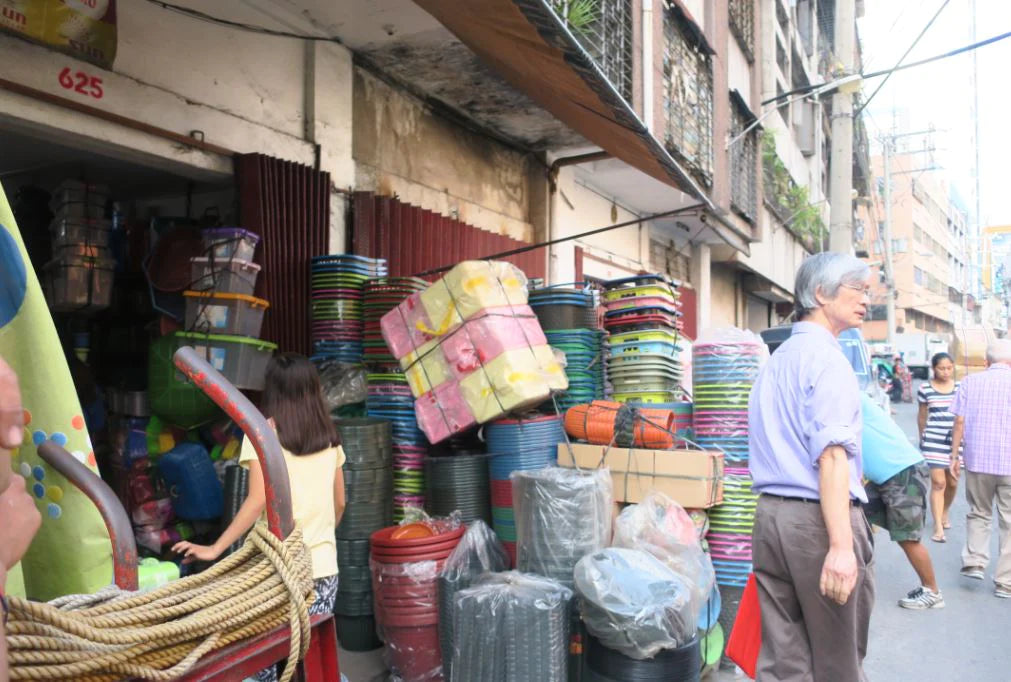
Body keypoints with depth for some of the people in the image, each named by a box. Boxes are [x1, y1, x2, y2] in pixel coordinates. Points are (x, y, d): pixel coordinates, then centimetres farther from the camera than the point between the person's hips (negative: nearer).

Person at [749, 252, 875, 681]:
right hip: (817, 518, -7)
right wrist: (841, 545, -26)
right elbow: (831, 454, -21)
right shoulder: (826, 356, -11)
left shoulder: (776, 359, 17)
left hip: (770, 512, 8)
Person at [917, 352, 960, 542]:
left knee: (952, 482, 14)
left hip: (955, 441, 3)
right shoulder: (925, 388, -3)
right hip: (933, 441, -3)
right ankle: (938, 527, -5)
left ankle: (944, 513, 40)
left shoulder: (960, 387, 3)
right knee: (938, 483, -8)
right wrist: (922, 438, 15)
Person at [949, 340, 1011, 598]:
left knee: (978, 513, 20)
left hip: (977, 460, 2)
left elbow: (959, 422, 1)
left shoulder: (970, 382, 3)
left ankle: (974, 562, 9)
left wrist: (954, 455, 8)